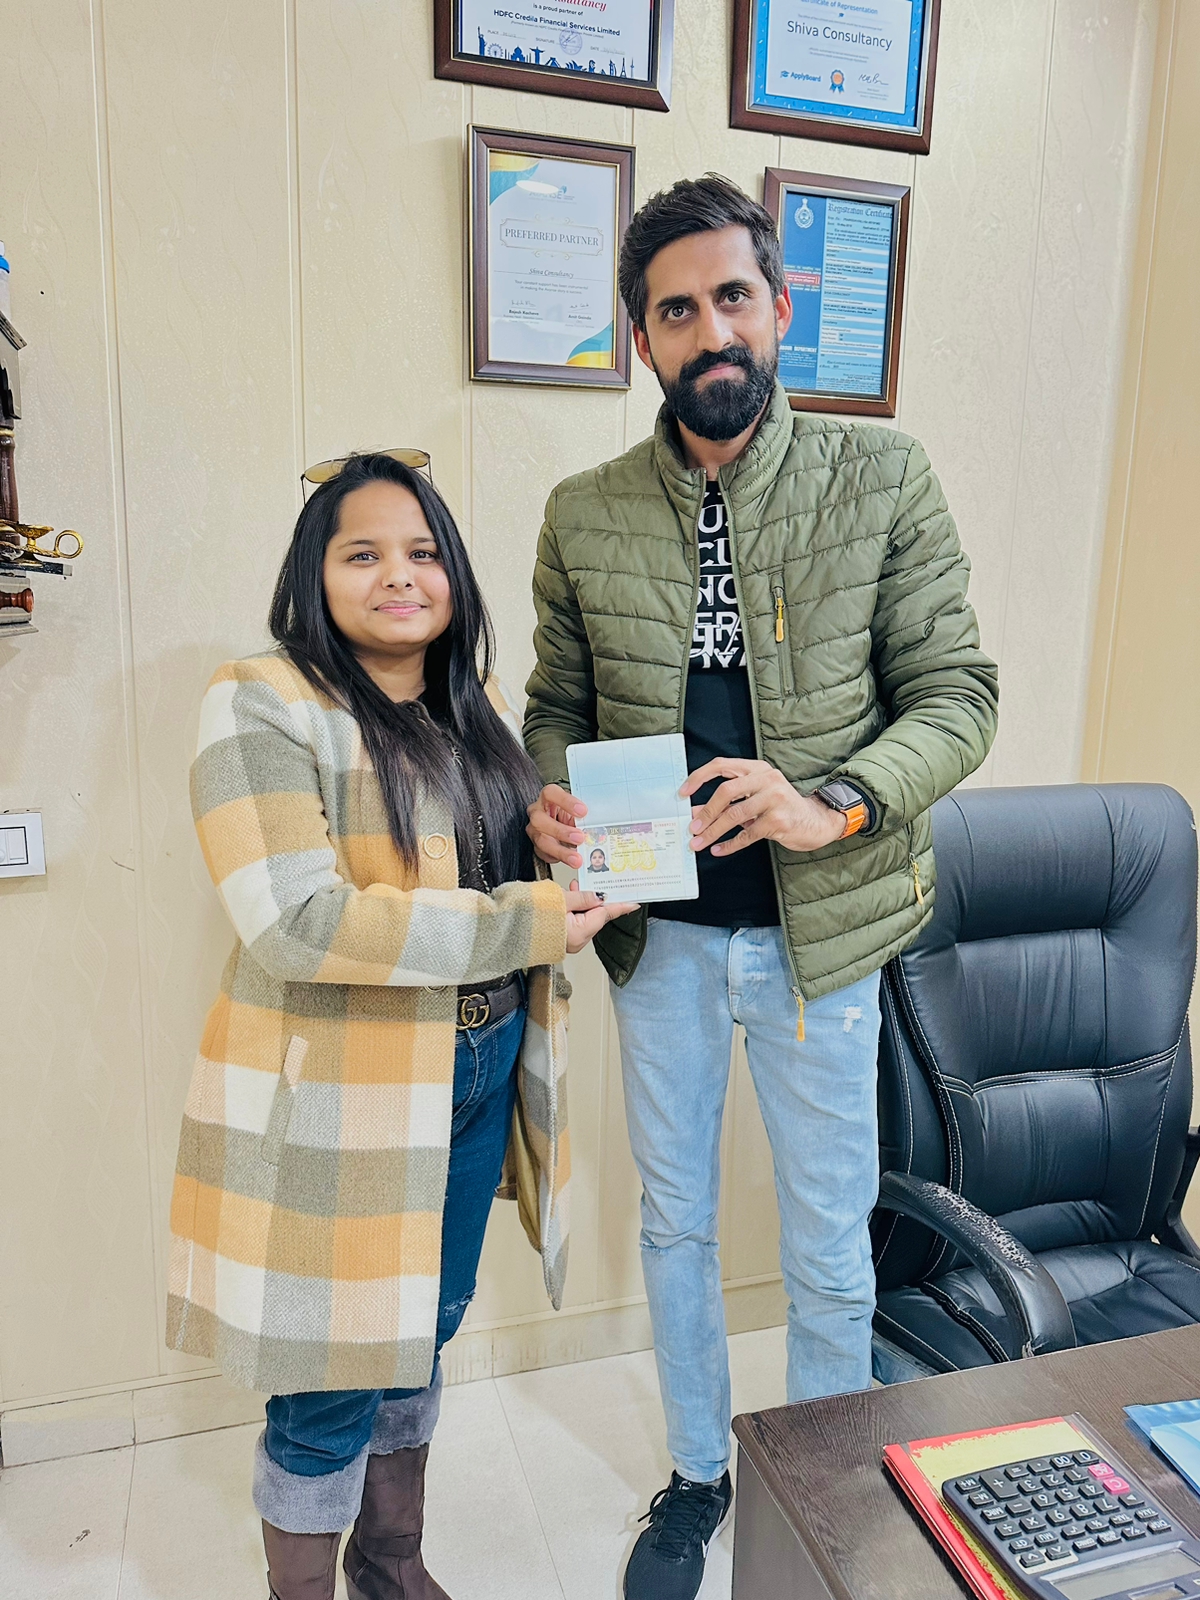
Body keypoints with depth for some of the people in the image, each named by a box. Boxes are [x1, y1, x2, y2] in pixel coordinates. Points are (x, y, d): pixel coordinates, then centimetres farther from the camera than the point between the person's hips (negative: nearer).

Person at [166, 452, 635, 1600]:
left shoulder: (479, 706, 9)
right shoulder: (264, 707, -15)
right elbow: (294, 922, -25)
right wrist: (515, 927, -22)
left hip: (481, 1076, 7)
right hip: (337, 1097, -7)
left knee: (420, 1335, 23)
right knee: (331, 1378, 9)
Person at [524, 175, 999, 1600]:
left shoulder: (882, 478, -5)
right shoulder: (584, 515, 0)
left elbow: (956, 694, -6)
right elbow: (559, 706, 8)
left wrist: (834, 803, -23)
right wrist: (552, 800, -15)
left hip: (819, 932, -1)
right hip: (661, 935, 2)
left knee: (829, 1243, 16)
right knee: (674, 1224, 19)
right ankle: (696, 1475, 46)